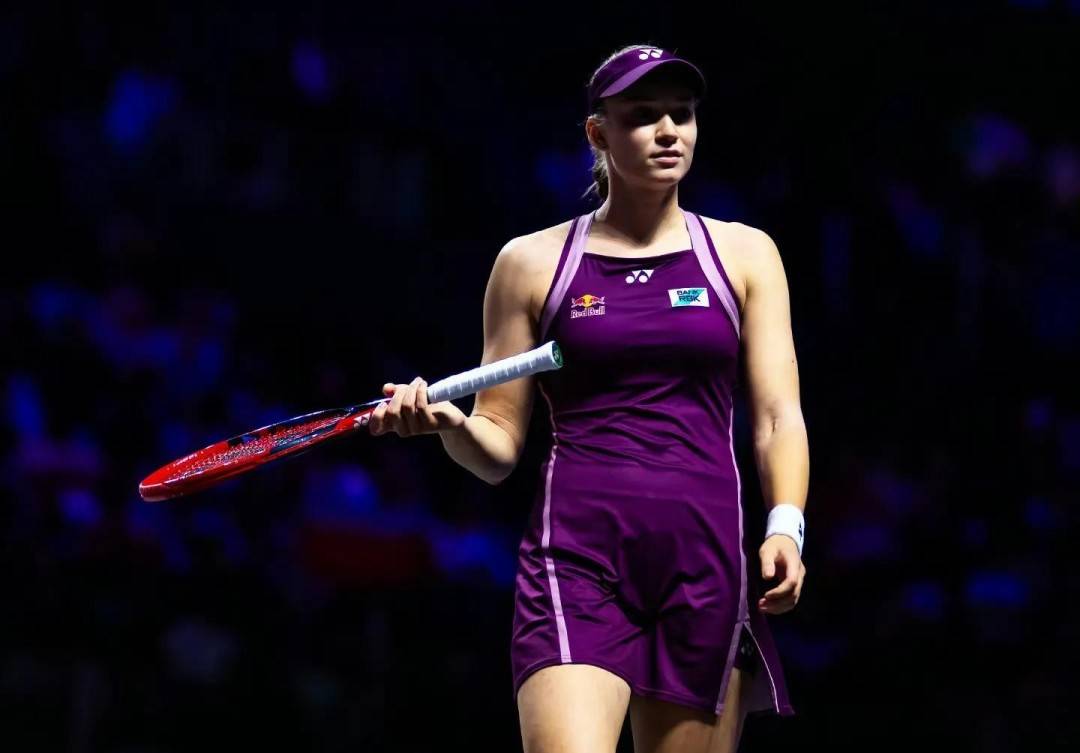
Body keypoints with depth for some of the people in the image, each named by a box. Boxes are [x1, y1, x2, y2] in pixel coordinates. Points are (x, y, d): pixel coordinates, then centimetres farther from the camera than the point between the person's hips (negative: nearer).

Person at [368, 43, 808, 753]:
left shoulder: (744, 255, 13)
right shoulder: (532, 263, 10)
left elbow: (778, 416, 6)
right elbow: (499, 447, 11)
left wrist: (786, 526, -11)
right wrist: (448, 421, -12)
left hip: (705, 561, 2)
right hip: (576, 561, -2)